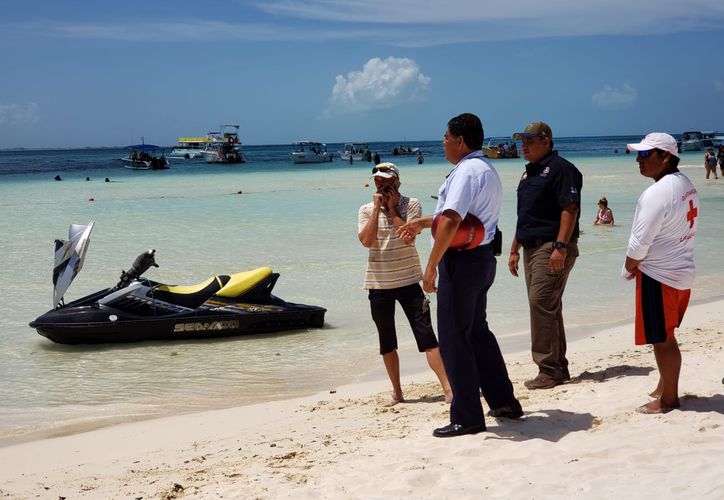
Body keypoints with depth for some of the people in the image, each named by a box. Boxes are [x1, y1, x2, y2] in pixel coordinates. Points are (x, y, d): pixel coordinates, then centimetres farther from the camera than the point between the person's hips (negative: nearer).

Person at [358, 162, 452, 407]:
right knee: (387, 343, 10)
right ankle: (397, 392, 22)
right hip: (378, 284, 3)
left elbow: (408, 237, -17)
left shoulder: (411, 205, -2)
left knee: (426, 335, -8)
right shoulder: (366, 210, 4)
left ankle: (447, 387, -6)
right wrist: (377, 208, -12)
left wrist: (393, 209, -11)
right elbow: (367, 240, -14)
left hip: (408, 281, -2)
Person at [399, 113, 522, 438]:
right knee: (477, 332, 20)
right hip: (483, 258, 10)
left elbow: (451, 221, -28)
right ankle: (504, 402, 27)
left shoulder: (466, 171, -16)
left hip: (461, 262, -10)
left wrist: (431, 266, -26)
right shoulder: (488, 170, 17)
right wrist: (423, 222, 37)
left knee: (454, 339, -3)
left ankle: (467, 417, 2)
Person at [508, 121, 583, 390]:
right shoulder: (529, 173, 21)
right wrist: (515, 249, 21)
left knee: (541, 303, -14)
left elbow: (570, 209, -17)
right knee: (547, 308, 11)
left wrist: (560, 247, -24)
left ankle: (549, 370, -9)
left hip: (552, 248, -9)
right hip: (532, 248, 10)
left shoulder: (561, 168, -8)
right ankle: (558, 369, 17)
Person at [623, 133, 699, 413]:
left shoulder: (658, 193, -21)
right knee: (665, 338, 20)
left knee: (662, 340, 1)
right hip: (682, 271, 9)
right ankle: (665, 387, 31)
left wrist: (628, 268, -2)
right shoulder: (686, 185, 8)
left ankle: (668, 400, 10)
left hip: (659, 276, -9)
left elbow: (640, 242, -22)